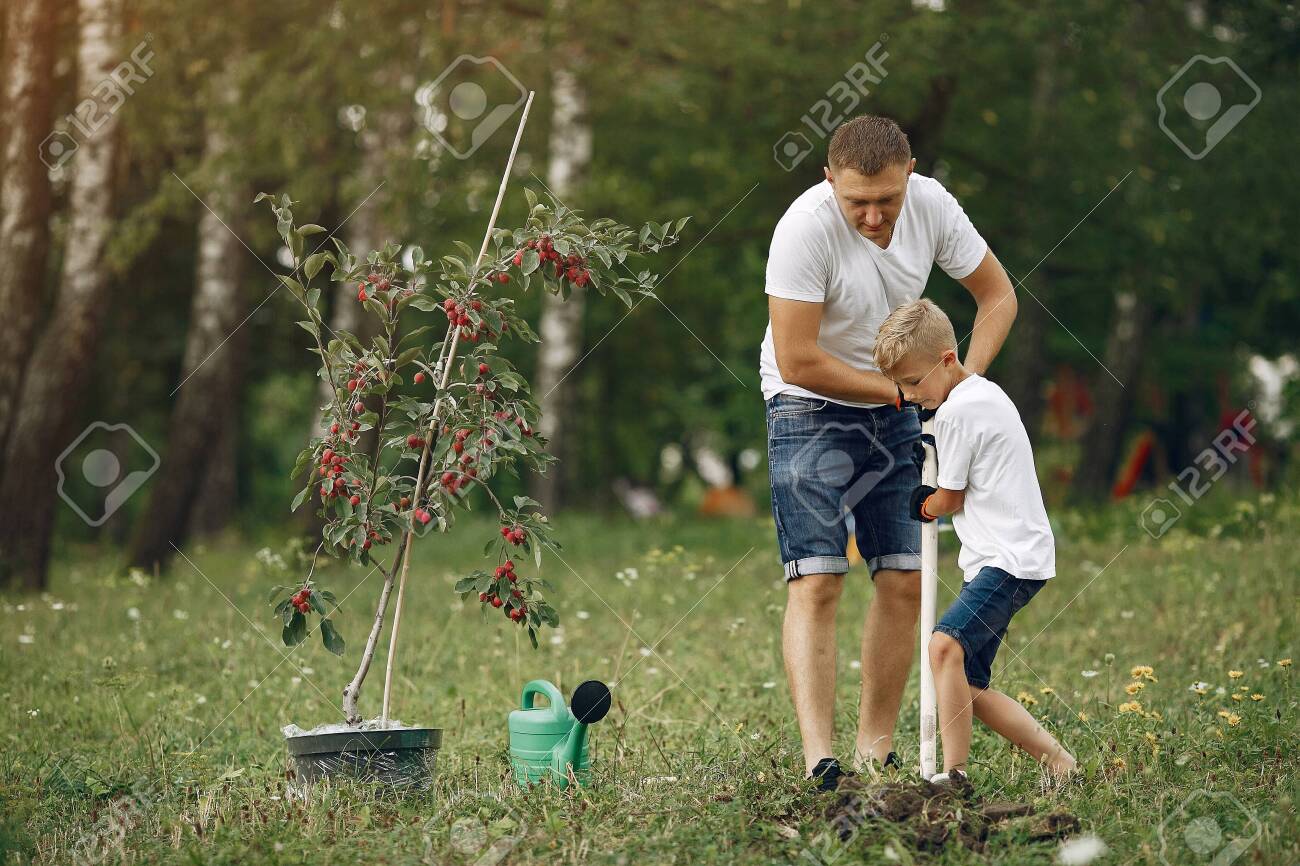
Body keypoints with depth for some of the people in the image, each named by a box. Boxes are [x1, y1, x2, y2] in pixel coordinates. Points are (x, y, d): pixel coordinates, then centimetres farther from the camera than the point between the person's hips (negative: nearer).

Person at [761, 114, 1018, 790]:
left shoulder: (932, 206, -12)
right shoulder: (805, 228, -27)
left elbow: (997, 295, 3)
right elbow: (798, 363, -25)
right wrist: (900, 389, -18)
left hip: (896, 410, 5)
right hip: (813, 410, -5)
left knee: (905, 582, 1)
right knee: (816, 582, -16)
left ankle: (874, 750, 10)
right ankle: (817, 760, -22)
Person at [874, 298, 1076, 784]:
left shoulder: (956, 412, -13)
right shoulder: (986, 394, 17)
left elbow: (948, 500, -5)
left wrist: (922, 506, 15)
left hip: (1012, 561, -10)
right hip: (1004, 557, 10)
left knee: (946, 643, -27)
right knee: (969, 689, 8)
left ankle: (953, 771, -31)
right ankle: (1059, 762, 14)